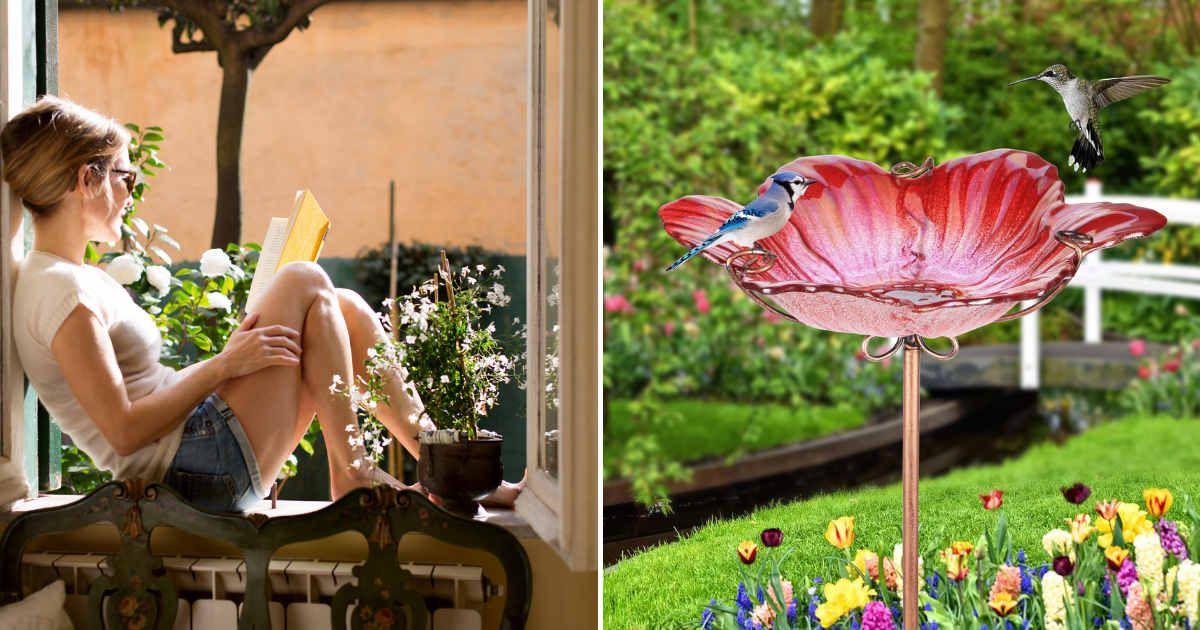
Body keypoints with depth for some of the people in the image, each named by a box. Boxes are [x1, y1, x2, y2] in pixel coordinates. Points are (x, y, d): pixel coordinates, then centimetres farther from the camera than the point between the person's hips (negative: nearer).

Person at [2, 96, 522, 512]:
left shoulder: (67, 279, 18)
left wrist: (229, 356, 10)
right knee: (304, 283, -7)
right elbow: (124, 431, -22)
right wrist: (225, 364, -16)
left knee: (345, 309, 8)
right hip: (206, 471, -10)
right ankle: (350, 475, -3)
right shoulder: (62, 290, -15)